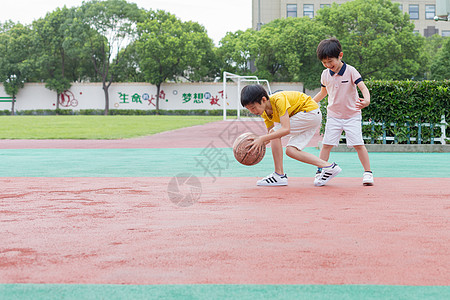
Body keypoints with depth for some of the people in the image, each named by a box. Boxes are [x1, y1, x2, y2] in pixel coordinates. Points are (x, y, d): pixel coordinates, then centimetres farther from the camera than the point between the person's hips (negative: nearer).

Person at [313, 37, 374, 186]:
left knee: (358, 144, -8)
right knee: (327, 144, -3)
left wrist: (367, 100, -42)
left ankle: (368, 172, 2)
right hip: (333, 116, 3)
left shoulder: (350, 71, -13)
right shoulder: (325, 74, 0)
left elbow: (363, 87, -22)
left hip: (352, 115, -3)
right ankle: (320, 172, 5)